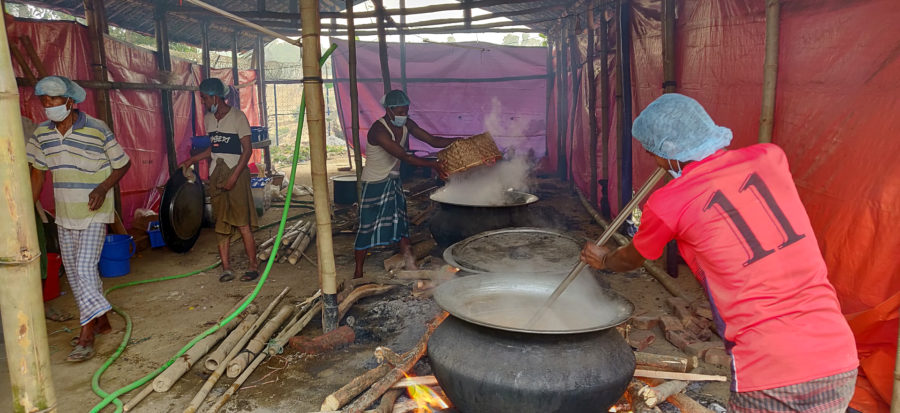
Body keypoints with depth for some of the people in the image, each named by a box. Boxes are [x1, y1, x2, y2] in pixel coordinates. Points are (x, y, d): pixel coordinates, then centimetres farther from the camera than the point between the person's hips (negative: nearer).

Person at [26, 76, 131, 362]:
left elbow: (123, 163, -4)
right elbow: (38, 173, 12)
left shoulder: (97, 130, -13)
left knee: (85, 269, -12)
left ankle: (86, 338, -6)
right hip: (64, 215, 6)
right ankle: (101, 322, 28)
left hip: (94, 213, -6)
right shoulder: (42, 134, 3)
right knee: (74, 272, 12)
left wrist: (103, 188, -19)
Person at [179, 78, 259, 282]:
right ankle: (226, 267, 9)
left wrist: (234, 177, -17)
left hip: (236, 172, -6)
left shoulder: (238, 116, -8)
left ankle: (253, 265, 2)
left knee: (242, 222, -7)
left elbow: (247, 150, -11)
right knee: (221, 223, 5)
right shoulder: (208, 118, 12)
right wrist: (191, 160, 16)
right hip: (216, 173, 7)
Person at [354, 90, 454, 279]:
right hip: (374, 183, -7)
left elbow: (433, 140, 0)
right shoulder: (378, 131, -27)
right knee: (367, 227, 0)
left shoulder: (406, 124, -3)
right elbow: (404, 157, -33)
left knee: (401, 224, 6)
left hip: (394, 181, 7)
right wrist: (433, 164, -35)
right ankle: (358, 273, 13)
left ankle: (411, 268, 10)